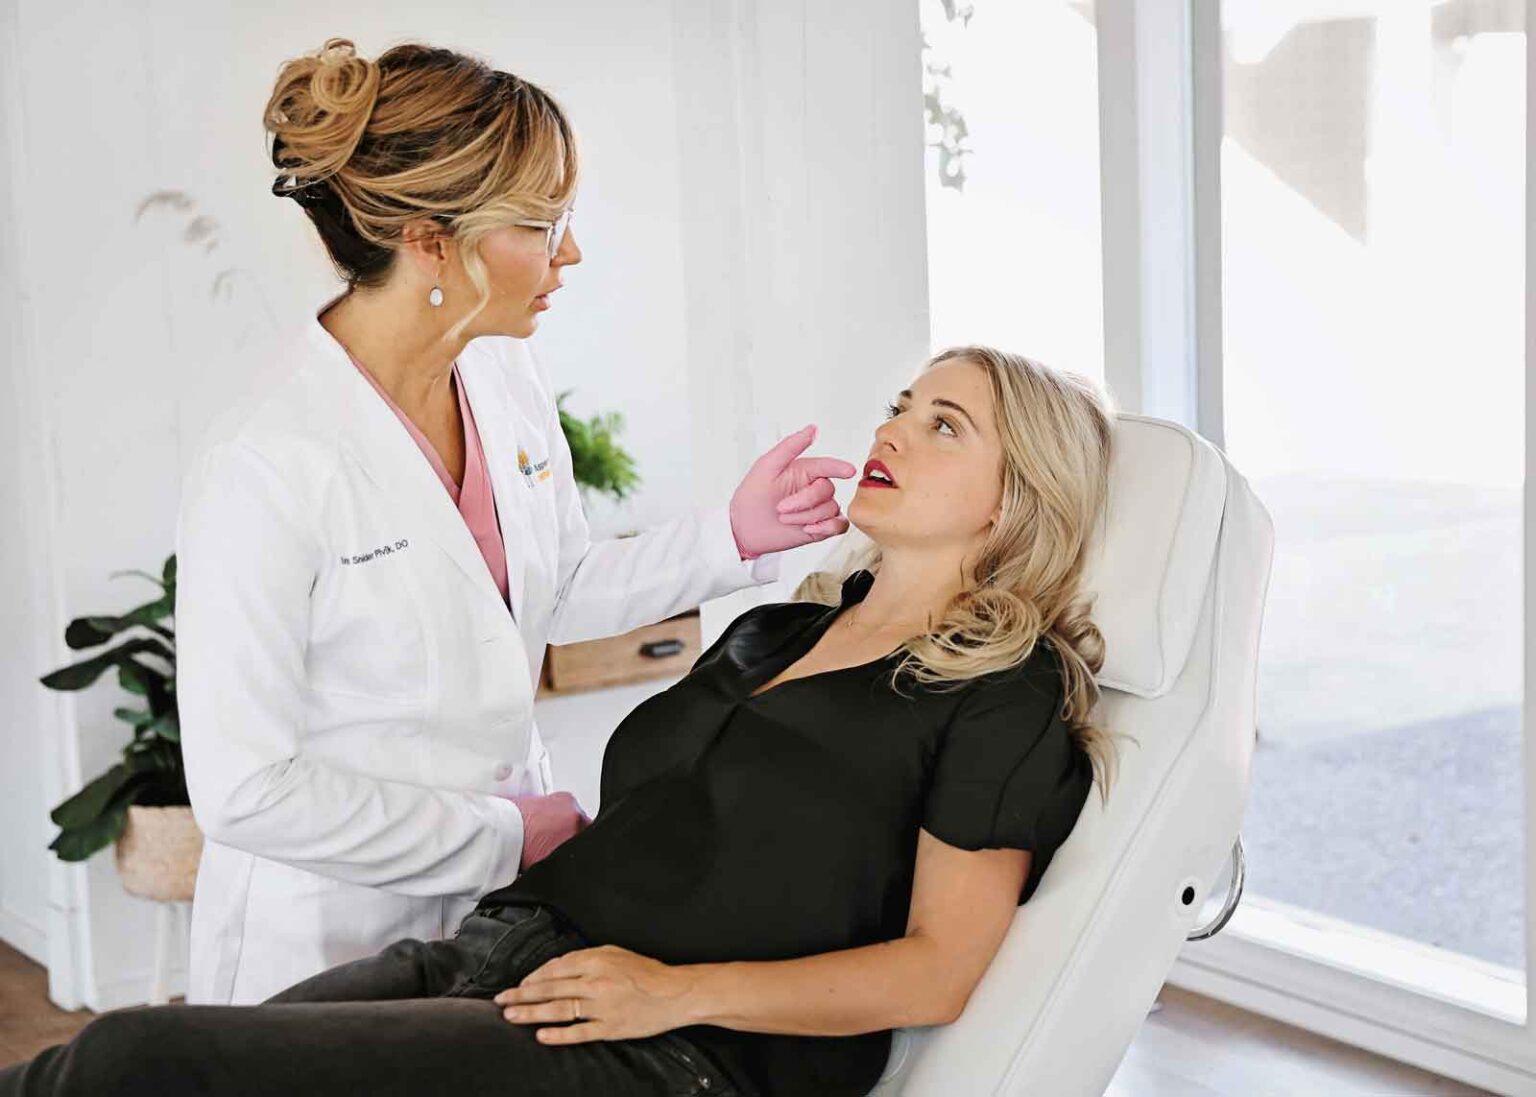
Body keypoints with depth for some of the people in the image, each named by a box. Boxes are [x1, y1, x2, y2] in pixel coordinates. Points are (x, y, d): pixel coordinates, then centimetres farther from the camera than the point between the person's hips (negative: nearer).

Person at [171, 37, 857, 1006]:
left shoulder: (509, 378, -3)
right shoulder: (266, 470, -26)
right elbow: (244, 791, -23)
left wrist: (732, 535, -5)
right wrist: (507, 836, -16)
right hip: (336, 938, -6)